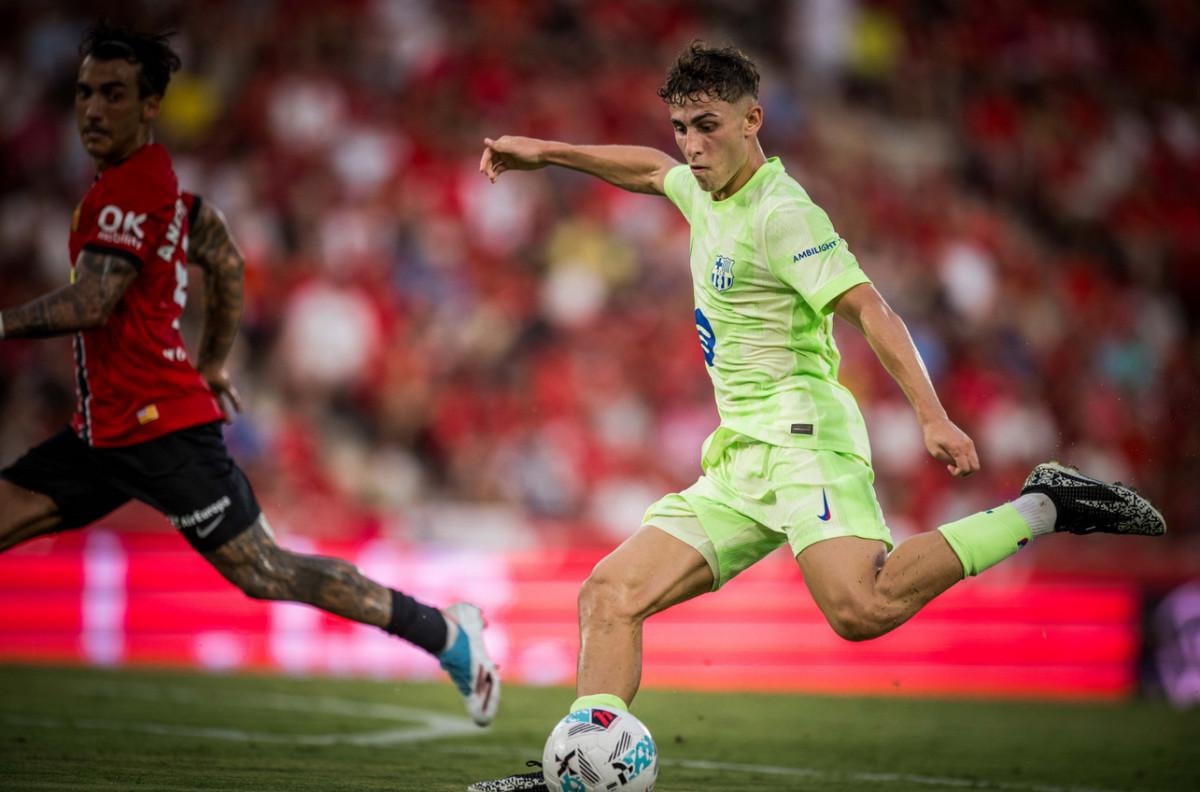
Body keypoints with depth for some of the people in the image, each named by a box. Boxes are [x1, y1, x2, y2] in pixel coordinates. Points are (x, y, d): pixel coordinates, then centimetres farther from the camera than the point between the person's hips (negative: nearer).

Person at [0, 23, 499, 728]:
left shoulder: (131, 189, -15)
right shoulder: (155, 182, 15)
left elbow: (90, 304, -22)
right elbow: (227, 261, 26)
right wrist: (211, 364, 30)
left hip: (160, 428, -10)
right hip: (104, 432, 10)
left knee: (263, 573, -6)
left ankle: (448, 634, 3)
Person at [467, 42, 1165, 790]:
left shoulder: (780, 212, -8)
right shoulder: (707, 194, 19)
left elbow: (869, 308, -18)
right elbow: (650, 169, 43)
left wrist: (933, 417, -28)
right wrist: (545, 153, 44)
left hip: (803, 433, -9)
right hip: (739, 461, 9)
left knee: (862, 608, -31)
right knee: (610, 594, -2)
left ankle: (1042, 510, -18)